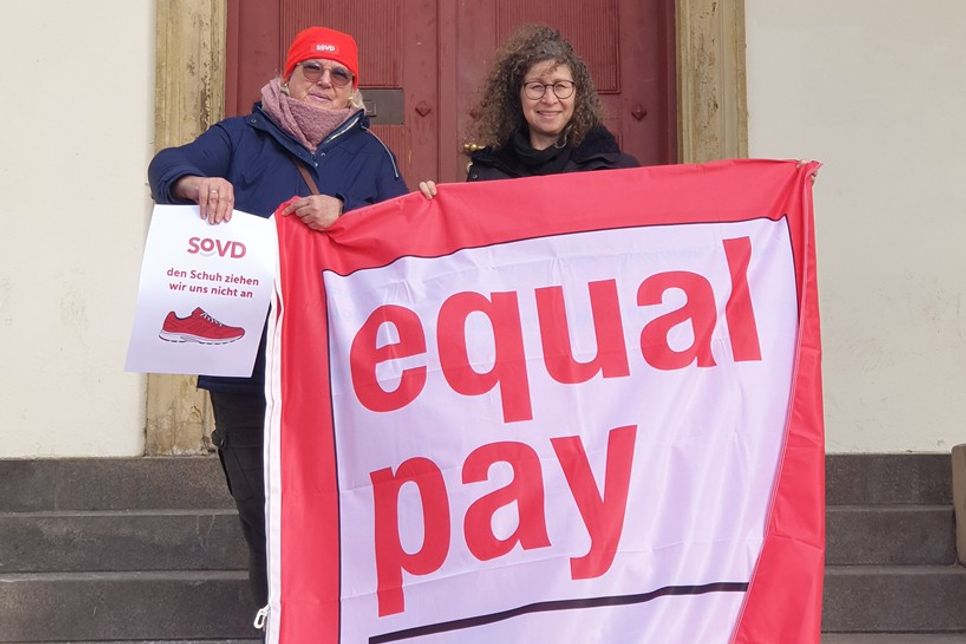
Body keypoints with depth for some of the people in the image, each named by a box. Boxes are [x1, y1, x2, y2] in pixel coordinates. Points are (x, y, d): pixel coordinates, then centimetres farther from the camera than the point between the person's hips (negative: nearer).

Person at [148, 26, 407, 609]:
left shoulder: (369, 153, 14)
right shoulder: (242, 137, 11)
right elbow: (167, 166, -5)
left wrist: (344, 212, -20)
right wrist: (200, 182, -28)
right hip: (248, 355, 0)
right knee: (259, 498, 4)